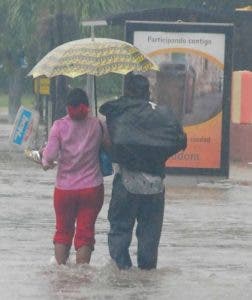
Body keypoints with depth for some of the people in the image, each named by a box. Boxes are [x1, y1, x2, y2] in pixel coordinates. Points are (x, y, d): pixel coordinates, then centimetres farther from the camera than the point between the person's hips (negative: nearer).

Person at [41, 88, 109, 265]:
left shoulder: (59, 126, -10)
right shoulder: (97, 125, -7)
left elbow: (50, 156, -14)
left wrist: (46, 161, 8)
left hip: (64, 188, 0)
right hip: (92, 188, 0)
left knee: (63, 230, 16)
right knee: (85, 232, 6)